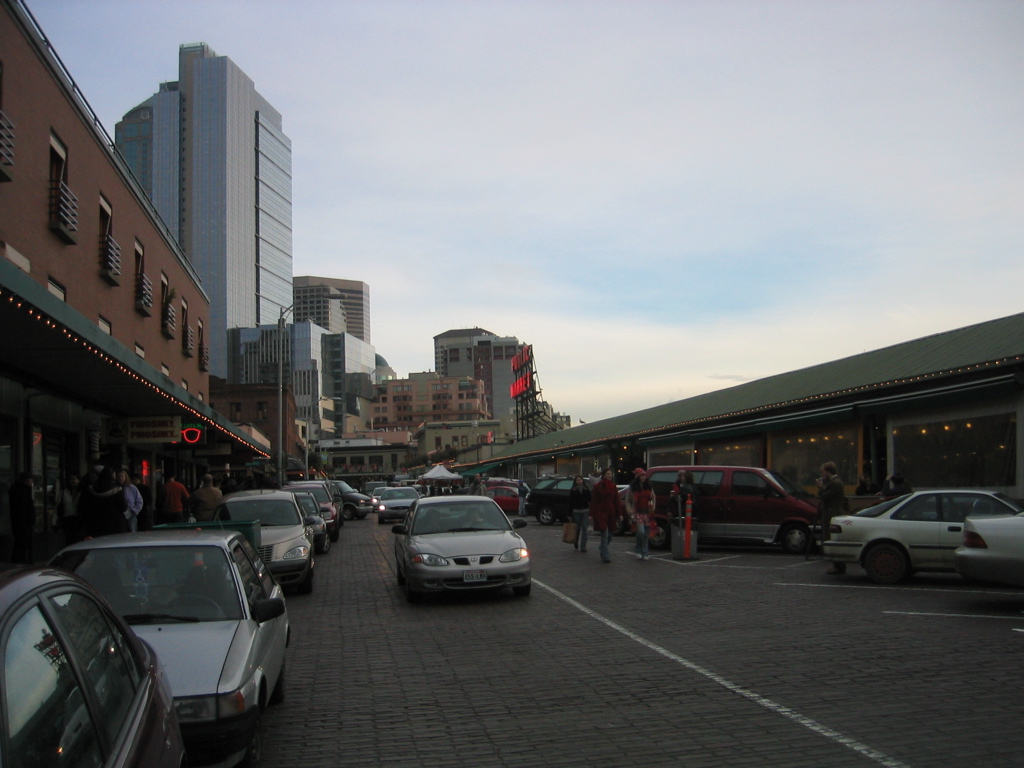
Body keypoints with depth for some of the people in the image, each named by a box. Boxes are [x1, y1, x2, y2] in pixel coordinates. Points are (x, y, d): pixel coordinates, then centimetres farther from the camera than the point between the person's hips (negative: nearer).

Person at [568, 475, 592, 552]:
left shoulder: (586, 490, 7)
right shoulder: (573, 491, 2)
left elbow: (590, 501, 9)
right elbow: (570, 502, 0)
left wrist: (591, 513, 3)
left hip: (585, 511, 1)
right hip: (576, 512, -1)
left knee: (584, 529, -4)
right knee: (577, 528, 7)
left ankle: (583, 547, -1)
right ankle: (575, 542, 35)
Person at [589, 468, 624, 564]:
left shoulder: (613, 487, 10)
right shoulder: (597, 486, -2)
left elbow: (617, 501, 10)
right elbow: (593, 501, -4)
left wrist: (620, 514, 4)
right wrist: (592, 515, -8)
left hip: (611, 513, 5)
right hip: (601, 513, -5)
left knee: (609, 535, 11)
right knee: (604, 535, -9)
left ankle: (603, 550, 35)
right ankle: (605, 556, -6)